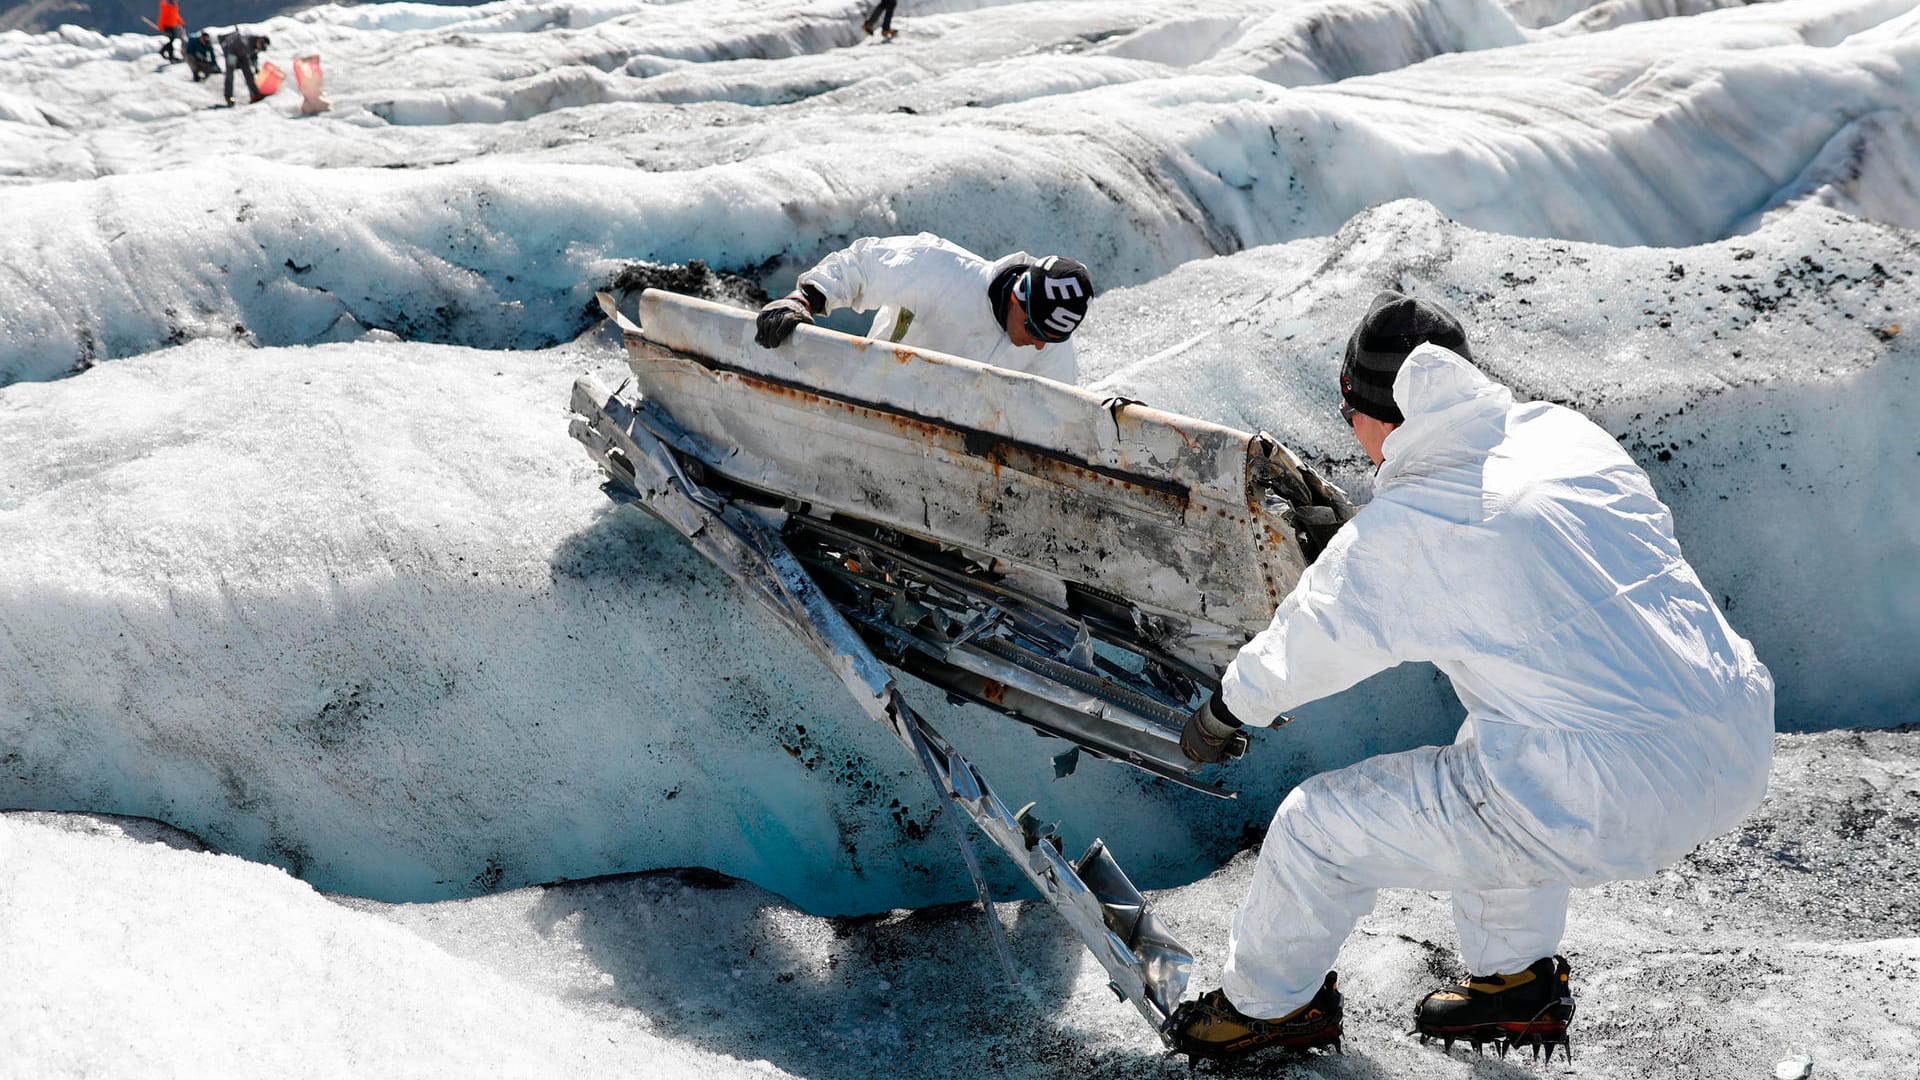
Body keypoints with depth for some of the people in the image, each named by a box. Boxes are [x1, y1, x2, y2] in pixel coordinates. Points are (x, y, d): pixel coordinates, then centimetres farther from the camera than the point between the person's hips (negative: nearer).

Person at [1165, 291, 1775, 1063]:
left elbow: (1307, 647, 6)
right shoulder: (1571, 434, 6)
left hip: (1608, 808, -7)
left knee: (1319, 826, 8)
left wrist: (1224, 714, 27)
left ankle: (1269, 1005, 35)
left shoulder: (1399, 535, -12)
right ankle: (1515, 978, 43)